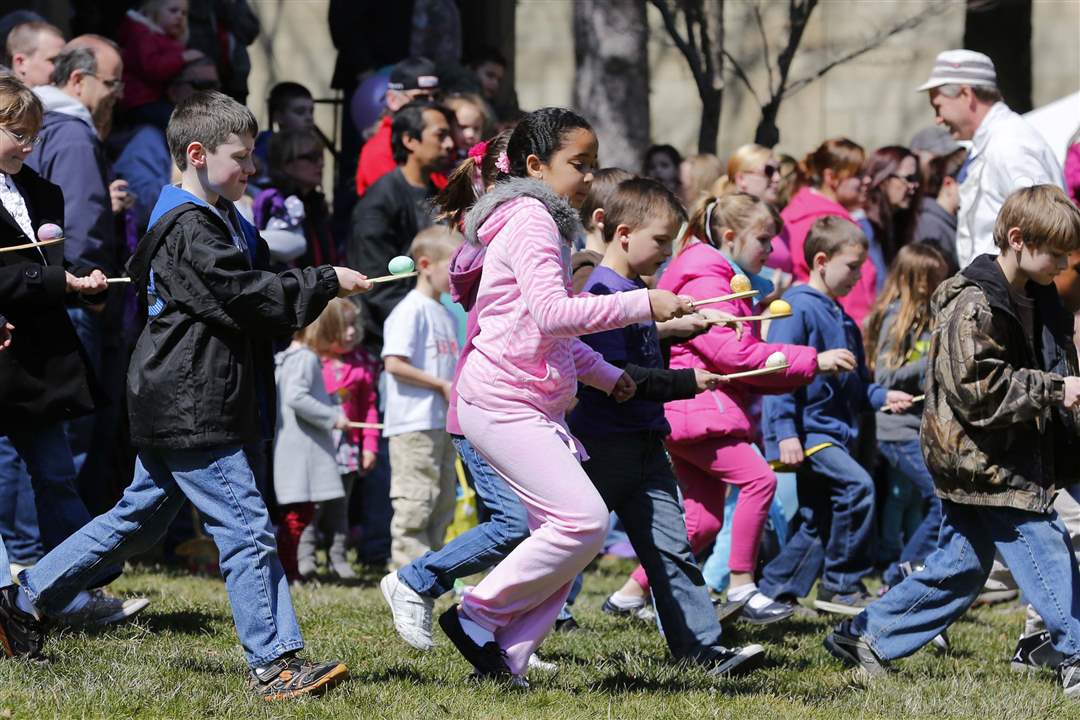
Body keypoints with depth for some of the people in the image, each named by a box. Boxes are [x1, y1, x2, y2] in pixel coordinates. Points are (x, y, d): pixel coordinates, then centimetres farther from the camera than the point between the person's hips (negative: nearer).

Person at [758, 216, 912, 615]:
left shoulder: (840, 317, 18)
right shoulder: (798, 308, -11)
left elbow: (854, 383, 26)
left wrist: (882, 396, 7)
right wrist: (785, 432, -23)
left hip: (833, 430, 10)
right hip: (806, 430, -10)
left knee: (819, 525, 11)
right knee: (856, 485, -25)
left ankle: (771, 593, 20)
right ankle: (842, 586, -17)